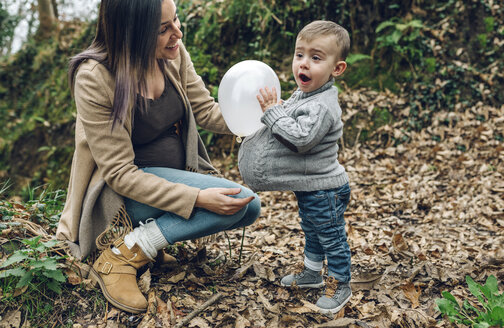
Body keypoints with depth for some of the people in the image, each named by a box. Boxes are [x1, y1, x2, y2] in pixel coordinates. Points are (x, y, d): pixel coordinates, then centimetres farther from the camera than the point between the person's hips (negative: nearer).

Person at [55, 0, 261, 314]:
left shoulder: (173, 53, -8)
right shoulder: (94, 79, -25)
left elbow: (207, 111, 1)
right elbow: (119, 173, -24)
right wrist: (196, 198, -32)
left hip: (180, 175, 7)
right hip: (124, 191, -7)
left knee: (249, 207, -7)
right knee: (232, 200, -24)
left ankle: (153, 231, 3)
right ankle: (124, 253, -13)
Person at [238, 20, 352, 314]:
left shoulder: (322, 106, -28)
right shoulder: (303, 95, 4)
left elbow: (299, 138, -35)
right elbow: (289, 125, 20)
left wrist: (272, 111, -29)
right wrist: (273, 109, 3)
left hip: (324, 190, -10)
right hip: (308, 186, 10)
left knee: (332, 238, 7)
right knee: (313, 233, 26)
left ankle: (340, 286, 25)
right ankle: (312, 273, 44)